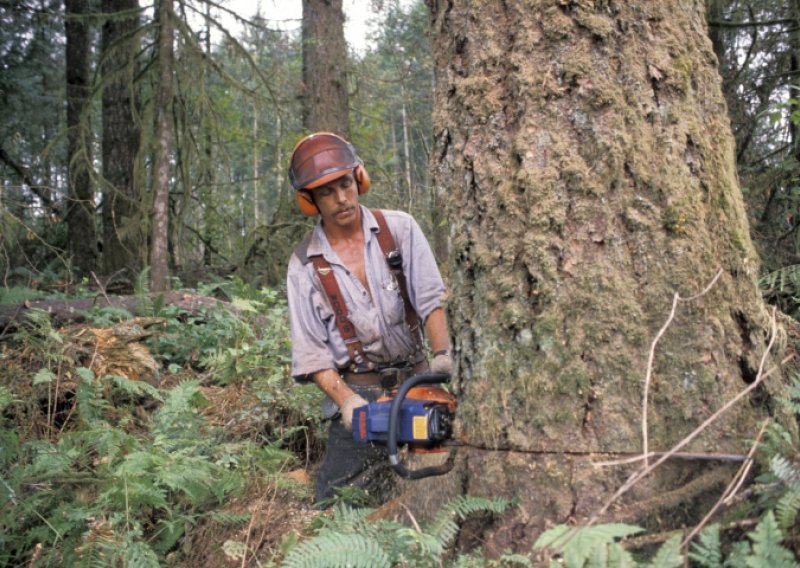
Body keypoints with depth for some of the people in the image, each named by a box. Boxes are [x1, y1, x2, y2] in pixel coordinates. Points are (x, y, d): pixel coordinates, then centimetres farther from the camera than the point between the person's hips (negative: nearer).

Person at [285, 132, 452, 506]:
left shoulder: (399, 229, 3)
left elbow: (431, 299, -3)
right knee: (338, 506, -4)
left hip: (415, 381, 1)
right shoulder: (304, 265, 1)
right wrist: (345, 399, -16)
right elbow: (310, 349, -1)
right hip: (355, 394, 0)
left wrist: (441, 354, -20)